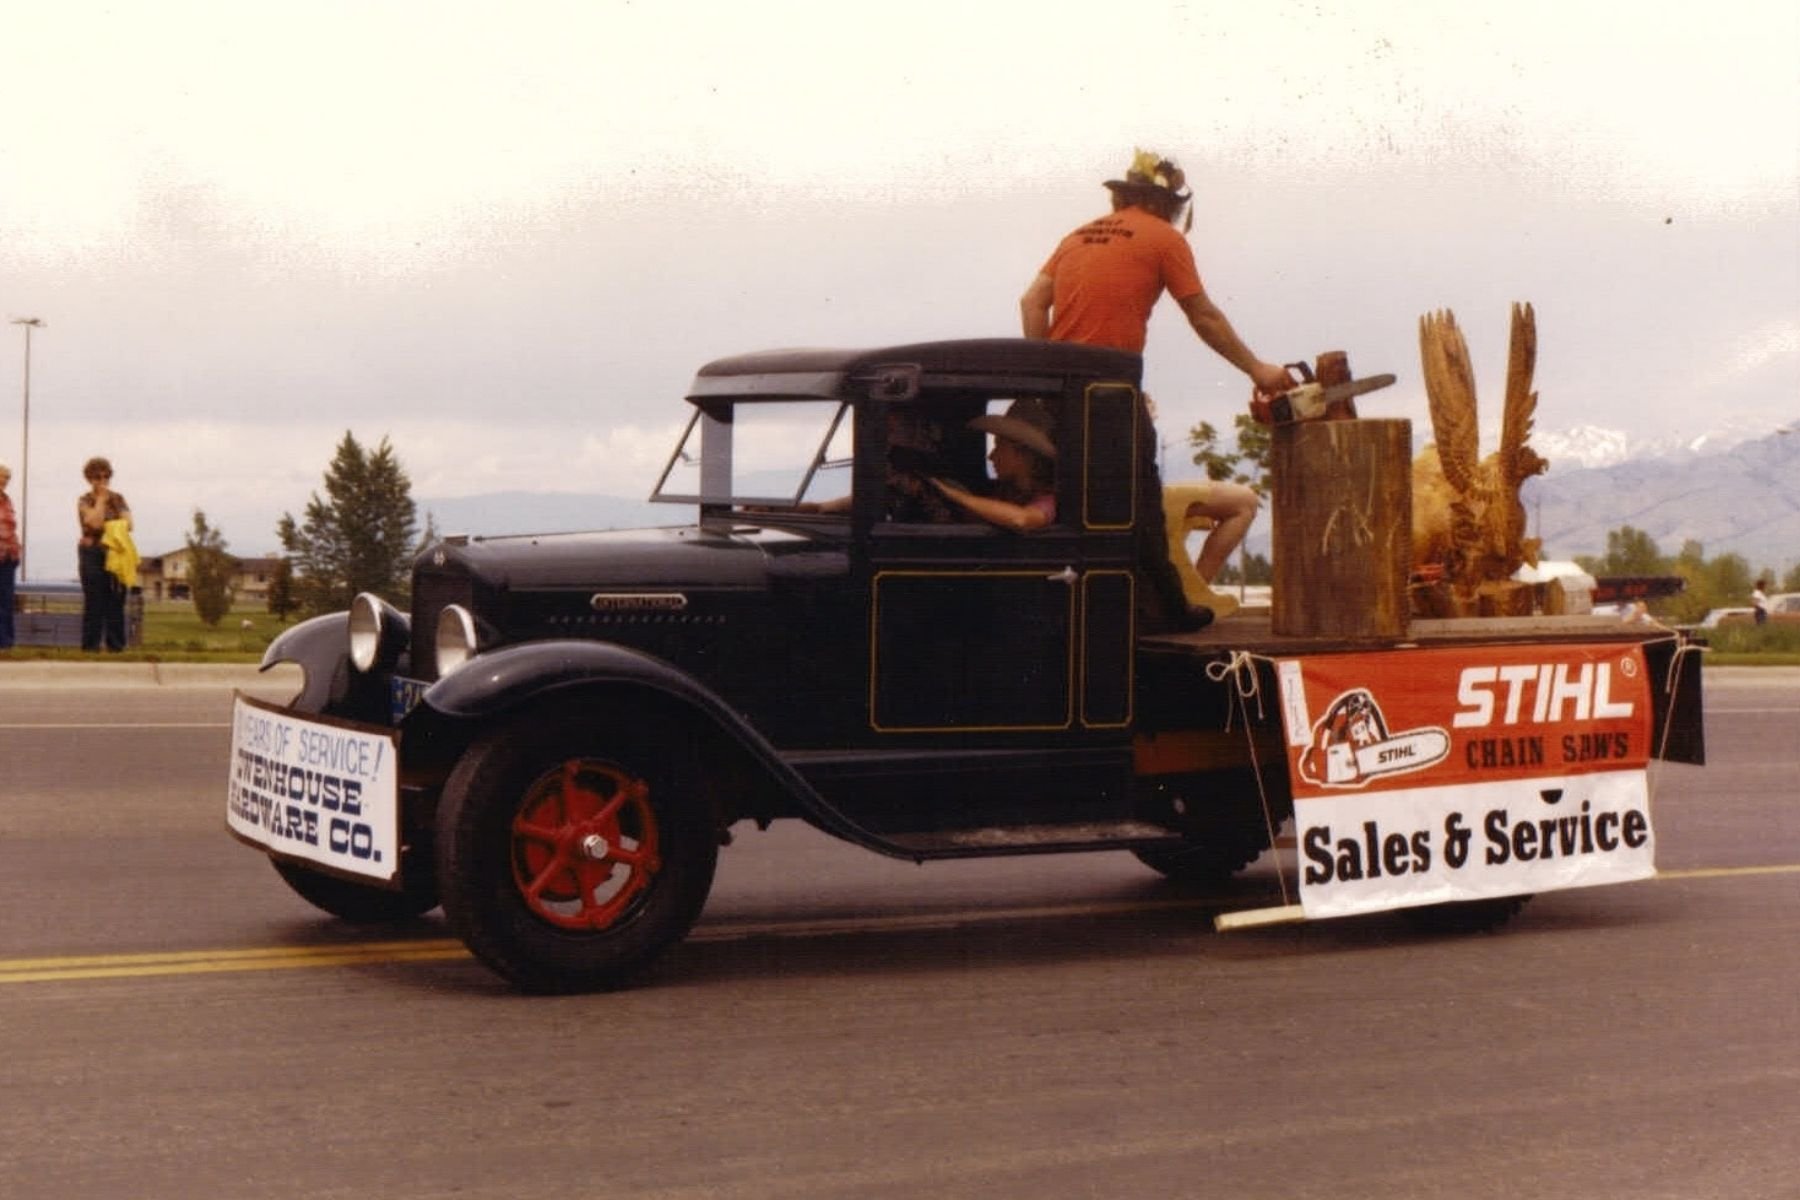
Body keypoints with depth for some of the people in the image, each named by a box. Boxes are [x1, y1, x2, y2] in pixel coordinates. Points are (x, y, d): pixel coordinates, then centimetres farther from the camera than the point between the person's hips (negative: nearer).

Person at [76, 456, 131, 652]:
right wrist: (101, 499, -7)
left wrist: (107, 527, -11)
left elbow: (128, 524, 1)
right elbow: (95, 522, -16)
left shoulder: (118, 499, 12)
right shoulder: (84, 500, 1)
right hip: (93, 554, -3)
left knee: (116, 601, 1)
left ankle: (116, 644, 4)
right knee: (94, 601, -5)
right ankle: (91, 644, -3)